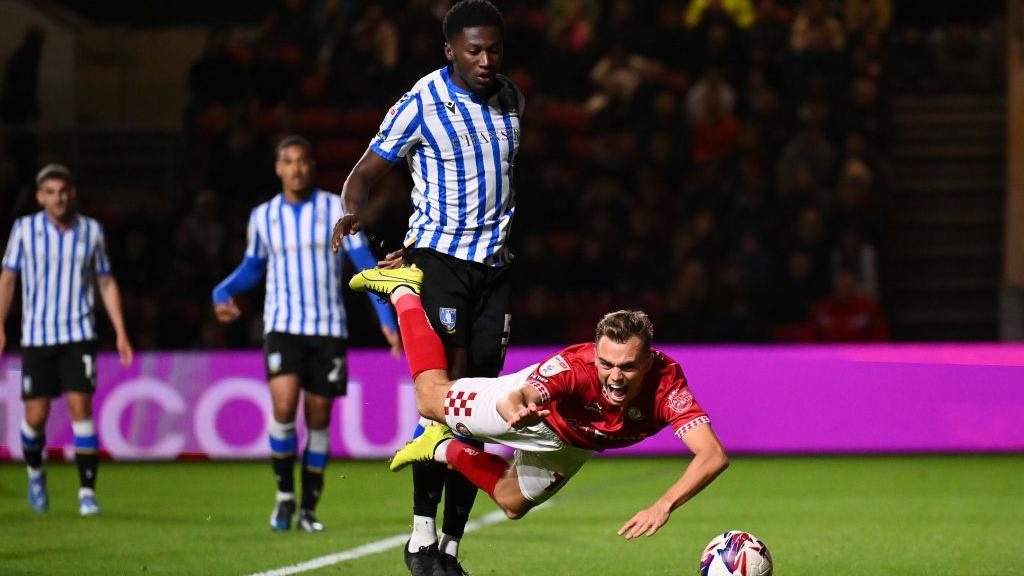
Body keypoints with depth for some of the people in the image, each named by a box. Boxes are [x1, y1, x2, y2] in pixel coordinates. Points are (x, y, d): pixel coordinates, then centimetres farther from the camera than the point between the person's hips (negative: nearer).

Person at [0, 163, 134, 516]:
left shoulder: (92, 231, 4)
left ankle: (87, 491, -11)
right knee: (36, 416, 0)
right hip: (36, 337, 0)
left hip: (78, 335, 0)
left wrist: (121, 333, 5)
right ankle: (35, 471, 31)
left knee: (81, 407, -13)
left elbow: (106, 283, 11)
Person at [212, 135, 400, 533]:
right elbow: (252, 269, 20)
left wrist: (386, 319, -9)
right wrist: (222, 292, 0)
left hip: (328, 329, 0)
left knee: (319, 419, 3)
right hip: (282, 327, 0)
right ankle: (285, 495, -2)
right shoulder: (263, 216, 6)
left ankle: (308, 508, 16)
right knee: (284, 406, -20)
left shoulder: (336, 210, 0)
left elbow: (364, 263, -1)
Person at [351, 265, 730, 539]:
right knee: (430, 396, 15)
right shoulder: (575, 366, -46)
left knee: (513, 505, 23)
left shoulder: (667, 385, -43)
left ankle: (446, 450, 50)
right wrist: (518, 408, -85)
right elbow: (515, 398, -60)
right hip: (539, 404, -3)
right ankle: (403, 290, 36)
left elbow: (713, 455, -52)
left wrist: (662, 507, -65)